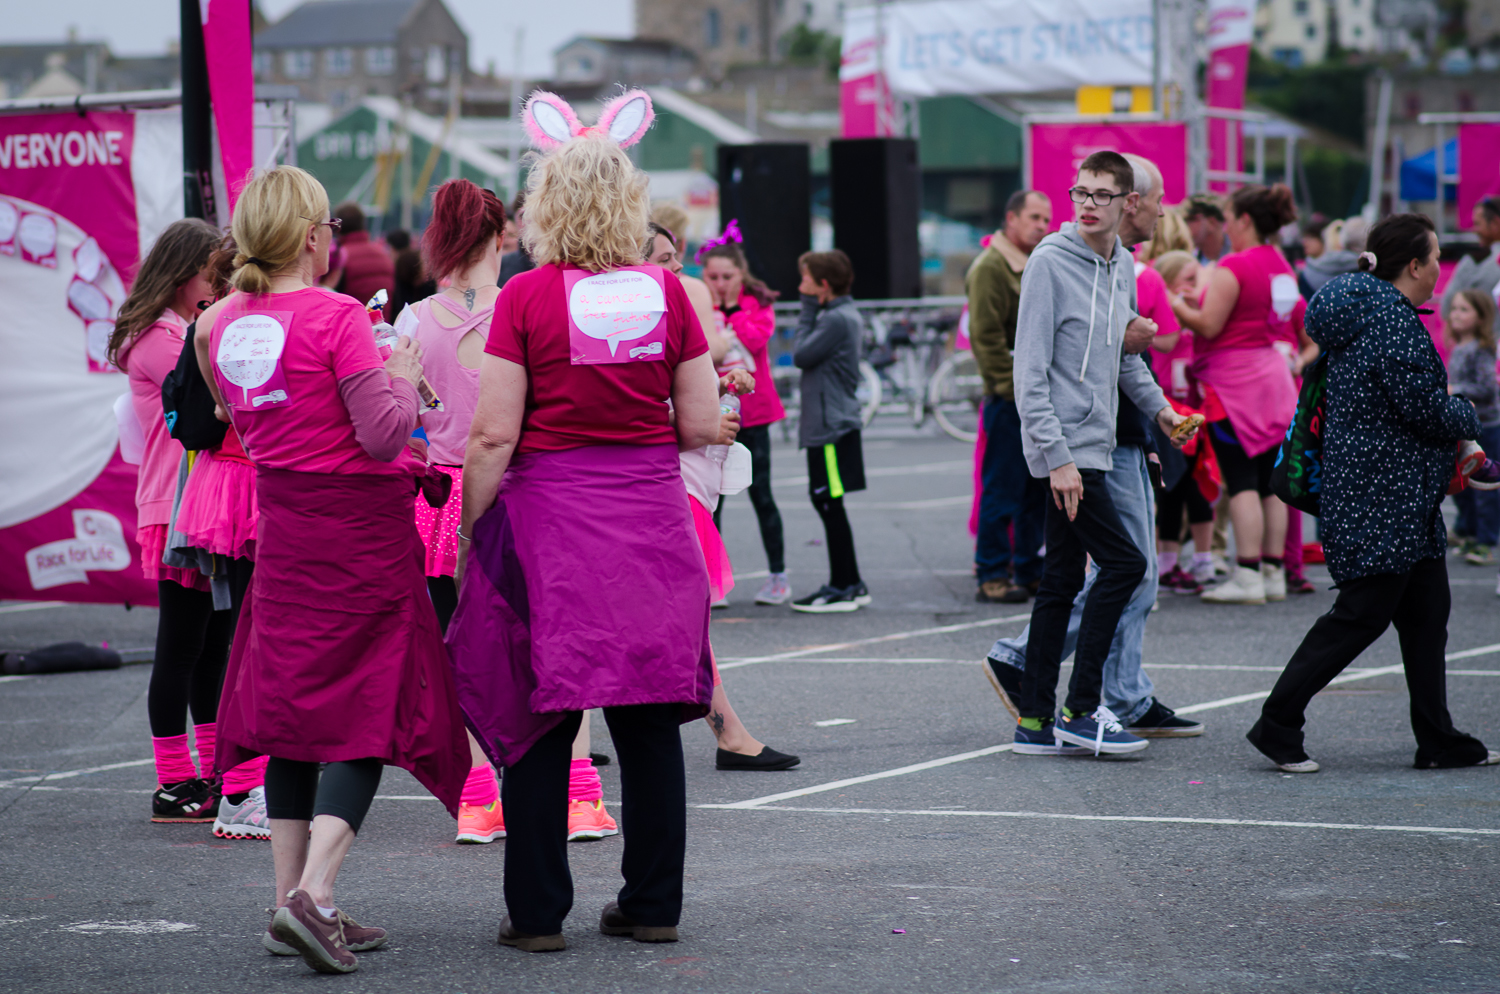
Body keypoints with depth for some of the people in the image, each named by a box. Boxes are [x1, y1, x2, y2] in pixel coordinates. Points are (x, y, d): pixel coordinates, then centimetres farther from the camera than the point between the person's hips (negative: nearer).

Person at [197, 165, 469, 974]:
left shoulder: (225, 323, 5)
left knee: (294, 706, 12)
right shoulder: (337, 317, -15)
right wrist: (403, 382, 1)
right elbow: (382, 435, -18)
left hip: (282, 531, 7)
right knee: (366, 713, -3)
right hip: (359, 528, -7)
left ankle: (292, 900, 14)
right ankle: (313, 895, -16)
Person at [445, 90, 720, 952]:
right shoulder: (666, 291, 0)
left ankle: (537, 912, 7)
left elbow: (494, 436, -9)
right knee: (650, 720, 9)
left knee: (541, 723, 4)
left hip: (549, 513, -2)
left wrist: (468, 533, 2)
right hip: (651, 517, 3)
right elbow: (702, 426, 2)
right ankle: (654, 904, 15)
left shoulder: (527, 298, -7)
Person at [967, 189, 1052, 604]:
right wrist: (1012, 387, -19)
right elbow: (986, 337, -17)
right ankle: (992, 576, -1)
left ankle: (1030, 570, 20)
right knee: (1003, 490, -6)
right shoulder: (990, 268, -11)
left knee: (1039, 488, 12)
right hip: (1008, 399, -9)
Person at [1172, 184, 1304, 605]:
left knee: (1242, 482, -7)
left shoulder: (1234, 267, -13)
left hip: (1236, 381, -8)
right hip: (1274, 377, 8)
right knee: (1270, 482, 9)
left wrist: (1175, 304, -1)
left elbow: (1208, 325, -15)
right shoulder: (1282, 267, 12)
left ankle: (1247, 576, -10)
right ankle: (1274, 573, 10)